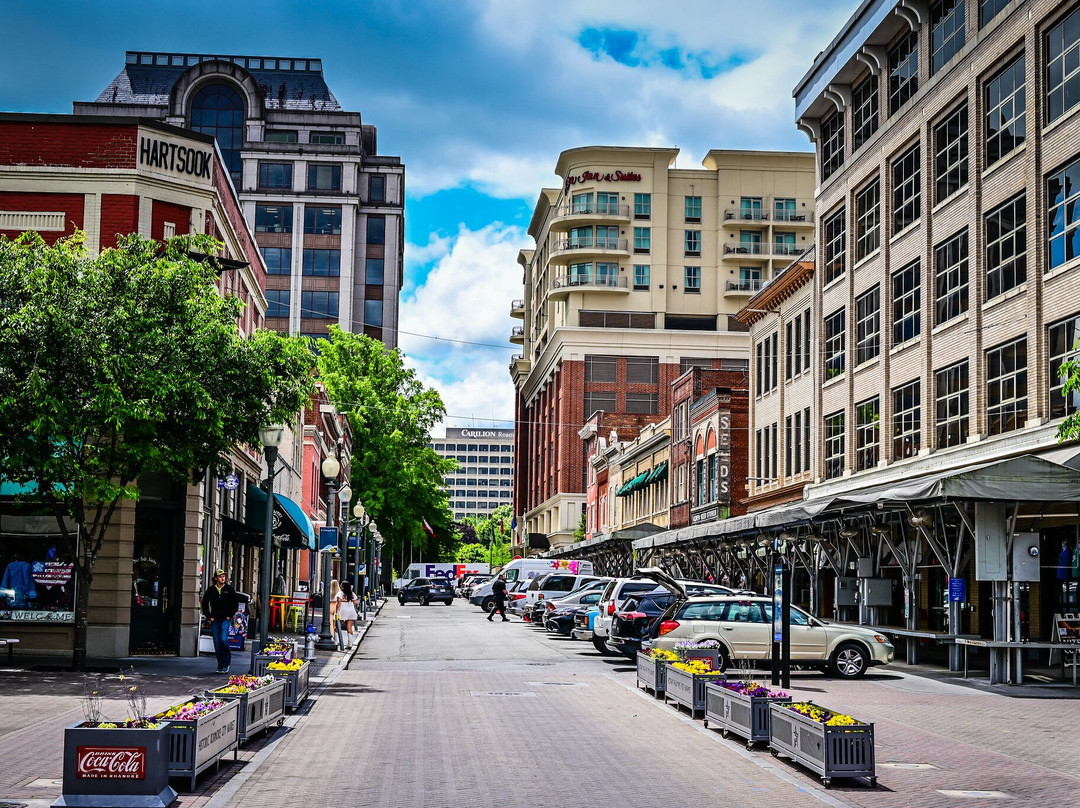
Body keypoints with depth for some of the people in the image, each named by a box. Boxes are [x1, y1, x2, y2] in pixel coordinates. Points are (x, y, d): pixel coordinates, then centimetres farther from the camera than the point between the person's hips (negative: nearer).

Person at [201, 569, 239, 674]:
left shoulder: (229, 589, 2)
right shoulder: (211, 590, 5)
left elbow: (236, 603, 9)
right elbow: (204, 604, 12)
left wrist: (230, 615, 1)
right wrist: (209, 616, 5)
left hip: (226, 619, -2)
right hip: (215, 620, 2)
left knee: (223, 639, -16)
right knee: (217, 643, 2)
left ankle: (226, 663, -1)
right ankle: (220, 666, 10)